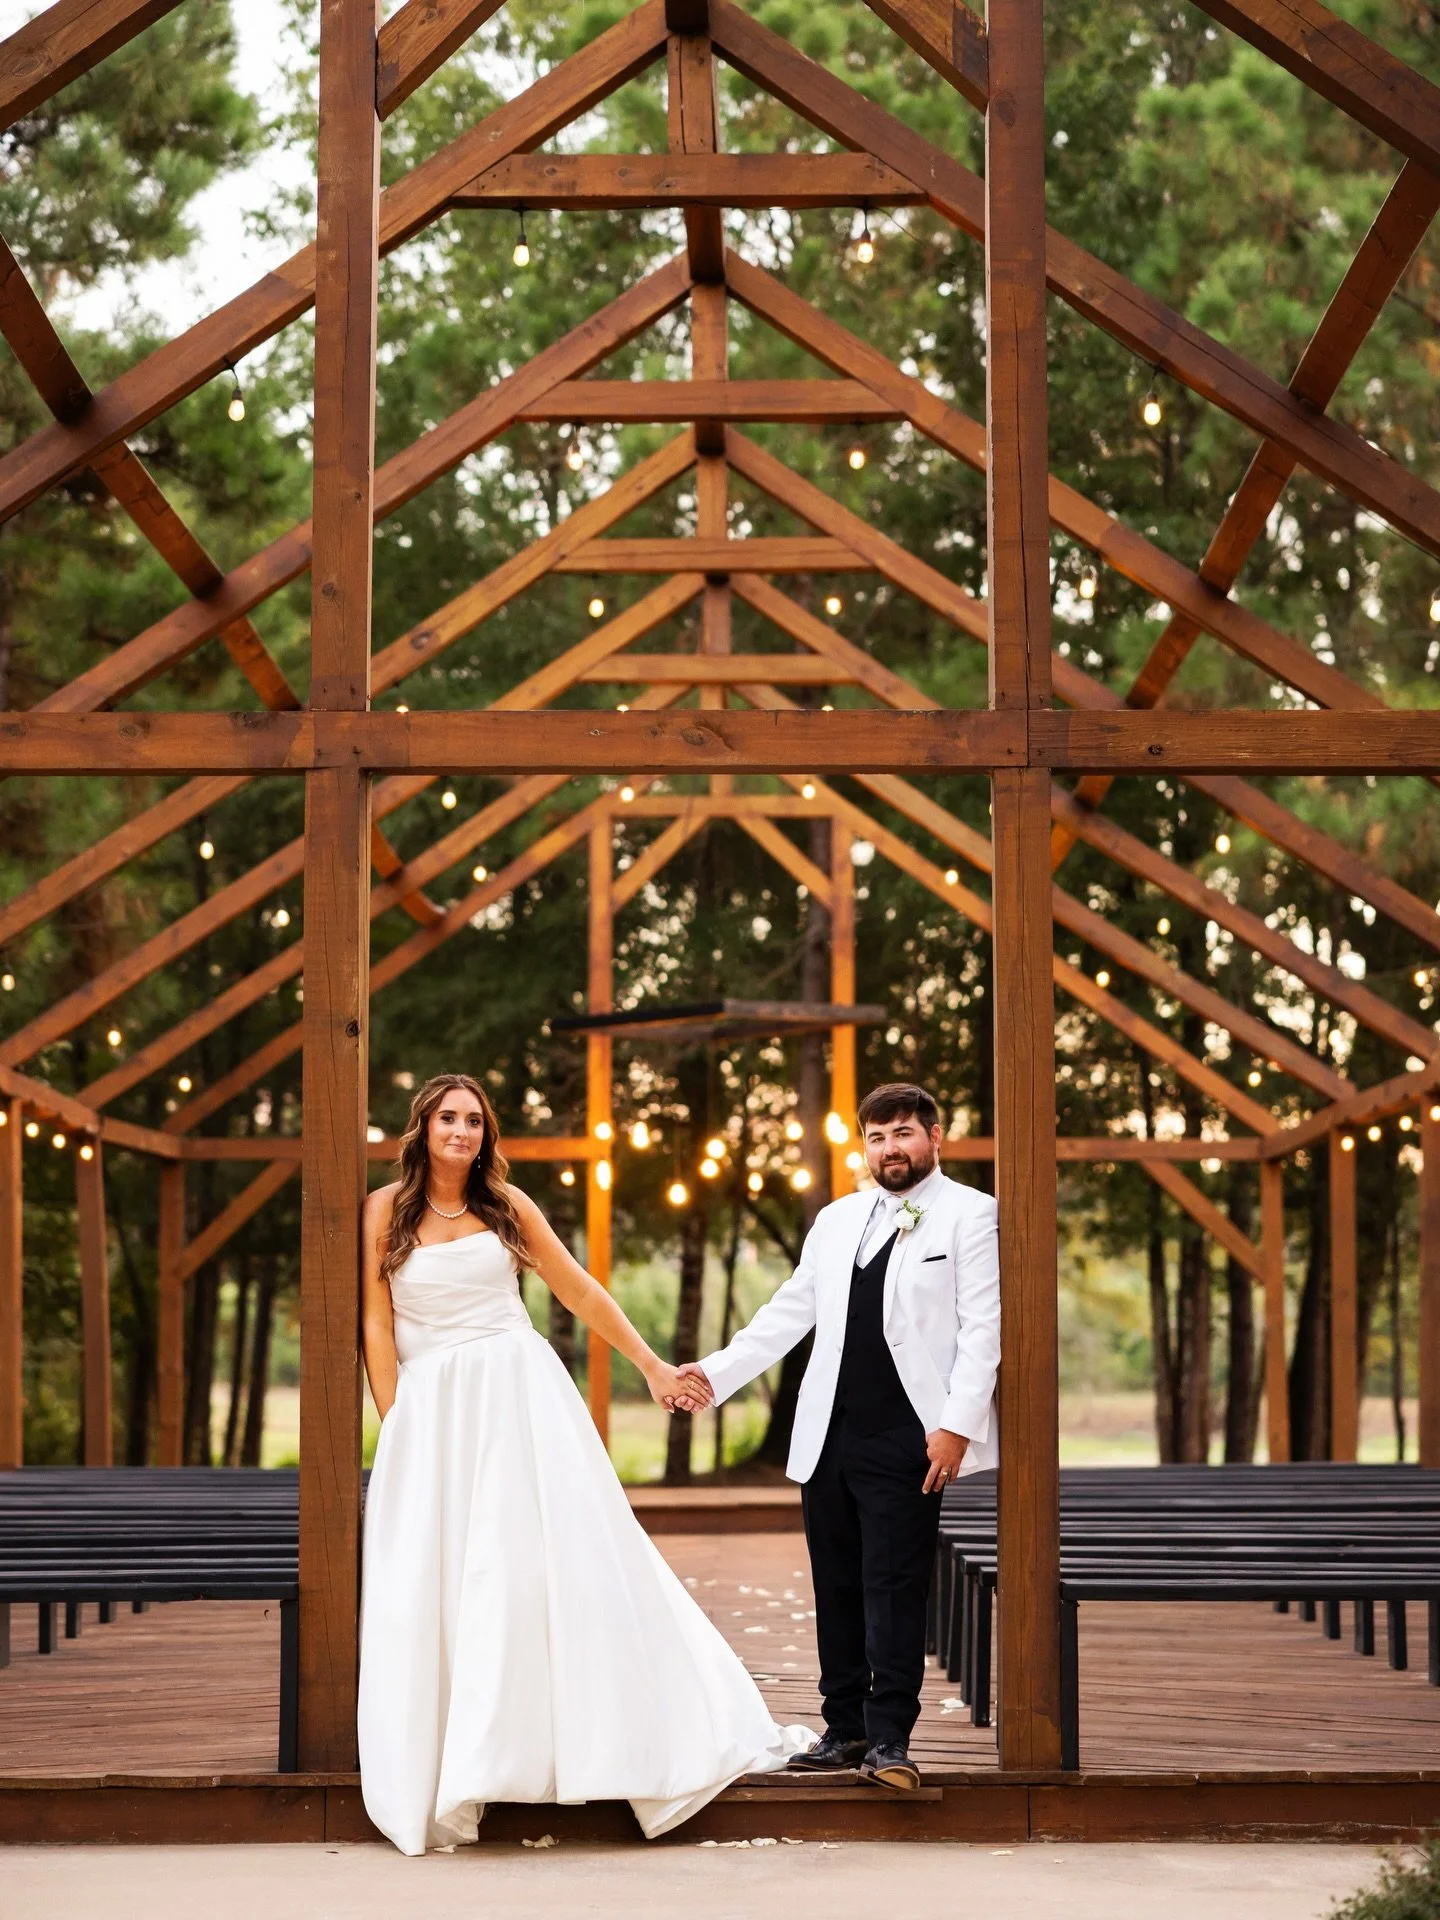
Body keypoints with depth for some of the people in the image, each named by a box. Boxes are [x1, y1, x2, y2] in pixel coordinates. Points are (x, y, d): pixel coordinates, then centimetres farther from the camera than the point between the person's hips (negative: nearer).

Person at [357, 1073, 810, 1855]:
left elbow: (580, 1291, 12)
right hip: (432, 1408, -1)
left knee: (568, 1560, -1)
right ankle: (446, 1774, 4)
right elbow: (377, 1324, 1)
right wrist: (394, 1425, -6)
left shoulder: (505, 1205, 7)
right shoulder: (387, 1210, 3)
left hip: (521, 1395, 1)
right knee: (434, 1586, -2)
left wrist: (652, 1366, 10)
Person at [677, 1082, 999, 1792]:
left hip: (907, 1437, -6)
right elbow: (788, 1312, 20)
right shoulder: (836, 1220, 18)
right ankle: (846, 1728, 17)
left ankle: (889, 1738, -5)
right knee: (837, 1588, 9)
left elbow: (982, 1327, -7)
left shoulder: (970, 1216, 0)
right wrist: (716, 1372, 10)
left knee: (894, 1587, -8)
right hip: (828, 1435, 6)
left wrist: (957, 1423, -16)